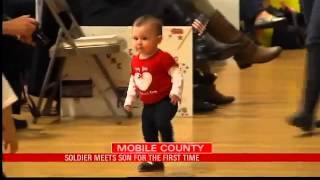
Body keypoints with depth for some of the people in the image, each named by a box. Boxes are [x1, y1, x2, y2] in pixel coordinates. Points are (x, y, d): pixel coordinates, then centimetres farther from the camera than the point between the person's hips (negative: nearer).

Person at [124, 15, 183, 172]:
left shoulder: (163, 58, -18)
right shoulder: (135, 61, 4)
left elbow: (176, 74, -21)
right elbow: (133, 82, 16)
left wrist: (176, 92, -34)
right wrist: (129, 100, 16)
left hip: (165, 101, -7)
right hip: (148, 104, 7)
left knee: (161, 121, -32)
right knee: (148, 134, 10)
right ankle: (155, 161, 22)